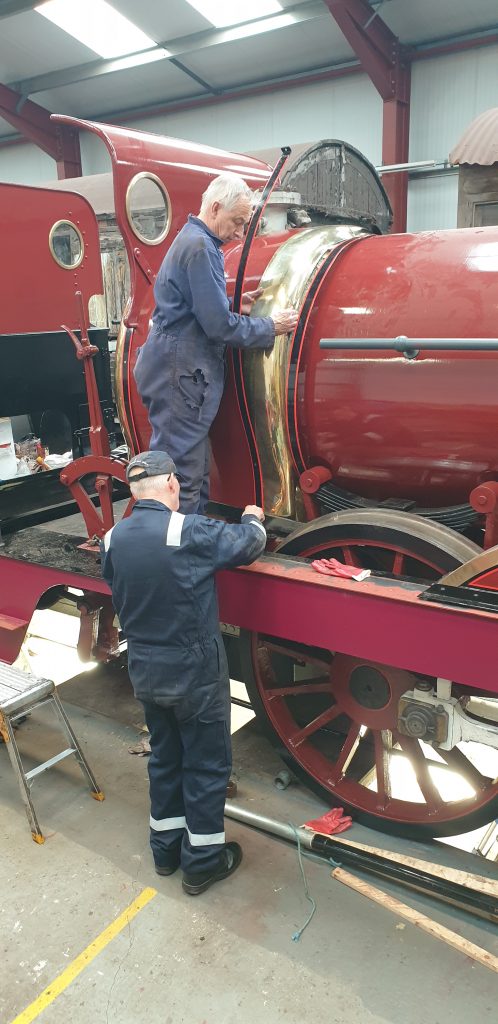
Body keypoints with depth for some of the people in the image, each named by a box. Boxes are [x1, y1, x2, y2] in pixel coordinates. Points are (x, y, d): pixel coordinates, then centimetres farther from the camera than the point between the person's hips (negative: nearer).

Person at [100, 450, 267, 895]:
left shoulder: (113, 540, -5)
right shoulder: (190, 532, -23)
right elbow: (248, 542, -9)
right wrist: (254, 518, 12)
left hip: (145, 672, 6)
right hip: (195, 673, -6)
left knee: (165, 756, 23)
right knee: (207, 764, 13)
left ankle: (166, 848, 40)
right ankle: (202, 861, 28)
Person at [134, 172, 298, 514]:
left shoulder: (191, 240, 18)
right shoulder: (200, 246, -14)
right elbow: (218, 326, -18)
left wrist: (235, 305, 11)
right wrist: (270, 327, -6)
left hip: (182, 373, 11)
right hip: (180, 374, -11)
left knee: (196, 469, 16)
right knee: (183, 472, -6)